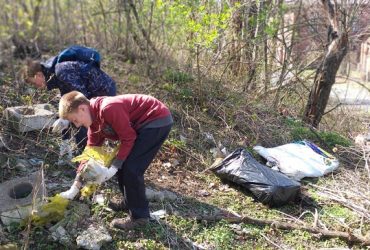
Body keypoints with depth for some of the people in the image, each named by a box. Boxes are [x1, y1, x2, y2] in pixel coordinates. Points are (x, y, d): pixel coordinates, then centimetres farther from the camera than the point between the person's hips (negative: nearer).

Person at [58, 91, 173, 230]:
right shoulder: (95, 123, 7)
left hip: (159, 120, -10)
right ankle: (130, 203, 28)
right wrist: (75, 188, 10)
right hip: (142, 124, 10)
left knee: (131, 168, -11)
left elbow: (128, 139, -19)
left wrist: (113, 168, -14)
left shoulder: (108, 109, -23)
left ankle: (139, 216, 3)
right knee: (122, 163, 11)